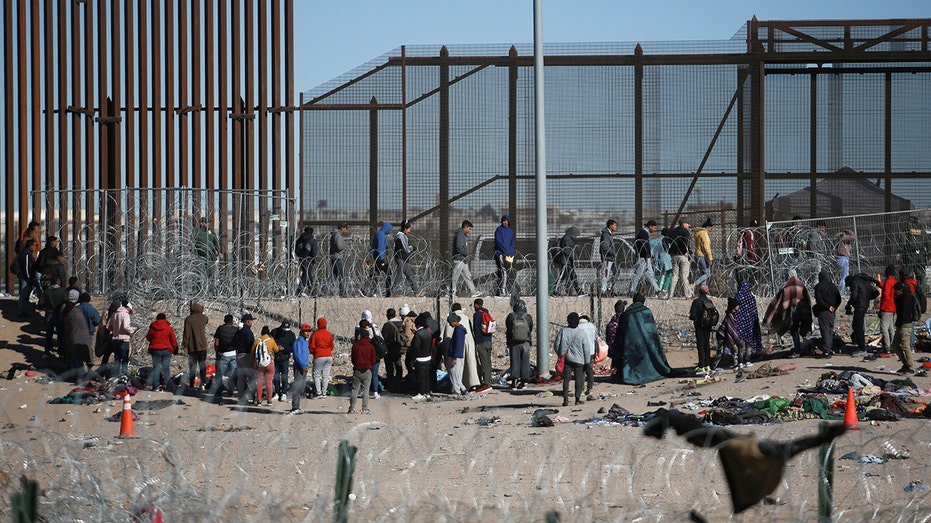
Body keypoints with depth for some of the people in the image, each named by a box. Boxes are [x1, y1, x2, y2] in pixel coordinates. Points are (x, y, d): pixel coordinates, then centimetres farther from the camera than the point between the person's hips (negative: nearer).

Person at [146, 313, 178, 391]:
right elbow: (173, 340, -1)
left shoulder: (152, 328, 0)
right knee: (166, 368, 2)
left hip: (155, 350, 1)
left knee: (156, 367, 5)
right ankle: (165, 385, -2)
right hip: (167, 350, -1)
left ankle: (155, 385, -1)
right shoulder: (169, 327, -4)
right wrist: (175, 349, 10)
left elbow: (148, 338, 11)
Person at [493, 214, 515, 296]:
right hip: (500, 254, -6)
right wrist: (506, 251, -14)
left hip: (509, 255, 6)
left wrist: (510, 253, -4)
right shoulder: (499, 229, -3)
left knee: (506, 272, 5)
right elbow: (499, 242, -11)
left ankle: (499, 292, 10)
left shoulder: (510, 231, 15)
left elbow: (512, 243, 13)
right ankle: (502, 290, -18)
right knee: (503, 273, -15)